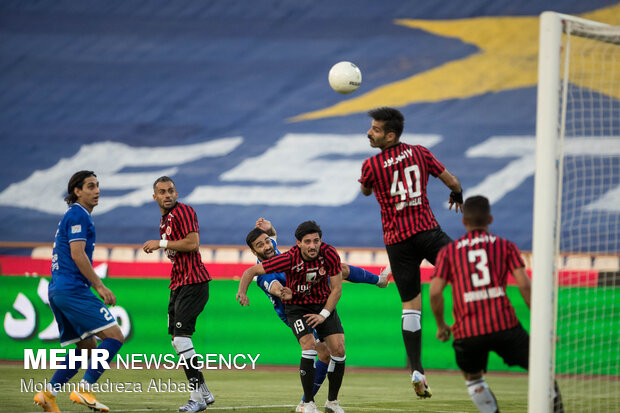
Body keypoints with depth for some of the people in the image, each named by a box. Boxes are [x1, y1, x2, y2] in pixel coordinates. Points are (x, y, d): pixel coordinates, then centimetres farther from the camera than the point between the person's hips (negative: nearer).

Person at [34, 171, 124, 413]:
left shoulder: (75, 216, 24)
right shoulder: (78, 214, -7)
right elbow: (77, 254, -16)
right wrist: (100, 286, -15)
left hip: (57, 291, 10)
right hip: (73, 290, -10)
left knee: (87, 347, 14)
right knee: (114, 336, -13)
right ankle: (85, 389, -19)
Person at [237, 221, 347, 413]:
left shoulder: (329, 254, -21)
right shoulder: (290, 259, -27)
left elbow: (336, 289, -10)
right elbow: (252, 271, -22)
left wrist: (323, 315, -18)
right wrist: (242, 292, -38)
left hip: (324, 304, 3)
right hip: (297, 306, -3)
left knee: (338, 349, -9)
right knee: (309, 346, -24)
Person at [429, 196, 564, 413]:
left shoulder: (448, 251, 13)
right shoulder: (505, 246, 11)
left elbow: (435, 292, 2)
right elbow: (524, 285, 0)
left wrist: (441, 325, 16)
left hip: (467, 331, 1)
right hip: (504, 325, -1)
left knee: (473, 378, 24)